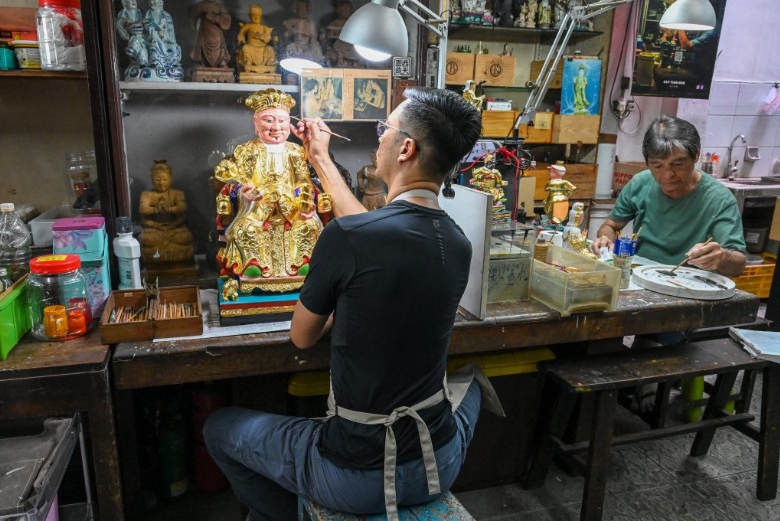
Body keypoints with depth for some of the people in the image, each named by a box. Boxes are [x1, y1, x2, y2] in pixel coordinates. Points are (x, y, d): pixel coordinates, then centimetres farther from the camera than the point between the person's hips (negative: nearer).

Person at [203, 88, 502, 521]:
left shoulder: (344, 237, -24)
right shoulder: (459, 245, -6)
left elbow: (302, 337, -7)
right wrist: (321, 161, 22)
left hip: (355, 478, -5)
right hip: (440, 467, 6)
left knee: (219, 427, 21)